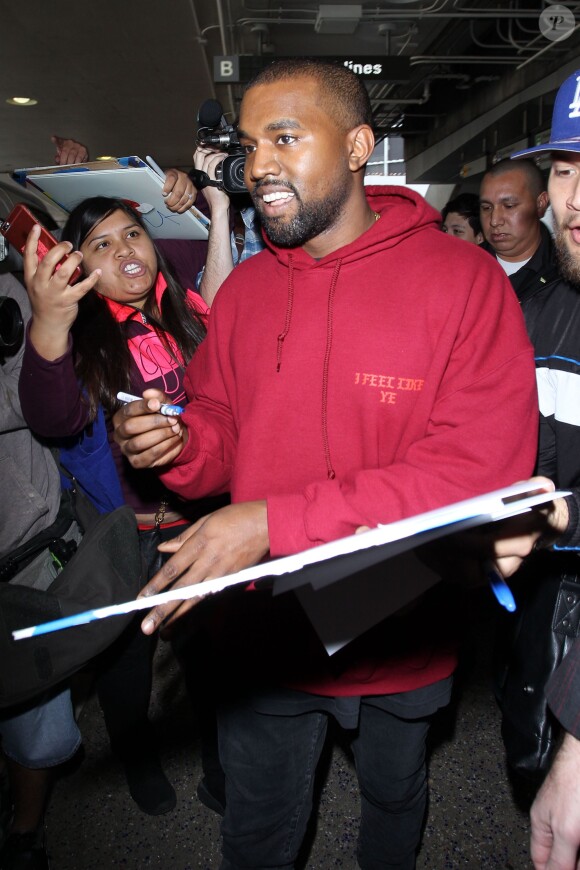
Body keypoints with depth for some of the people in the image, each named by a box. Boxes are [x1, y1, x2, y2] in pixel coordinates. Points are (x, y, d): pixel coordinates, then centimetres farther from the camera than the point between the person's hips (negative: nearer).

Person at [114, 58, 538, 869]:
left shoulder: (463, 278, -16)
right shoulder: (242, 288, -1)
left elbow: (485, 469, -24)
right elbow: (223, 433, 7)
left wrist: (278, 521, -29)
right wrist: (179, 444, -19)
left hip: (401, 640, -1)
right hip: (263, 628, 2)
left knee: (393, 799, 30)